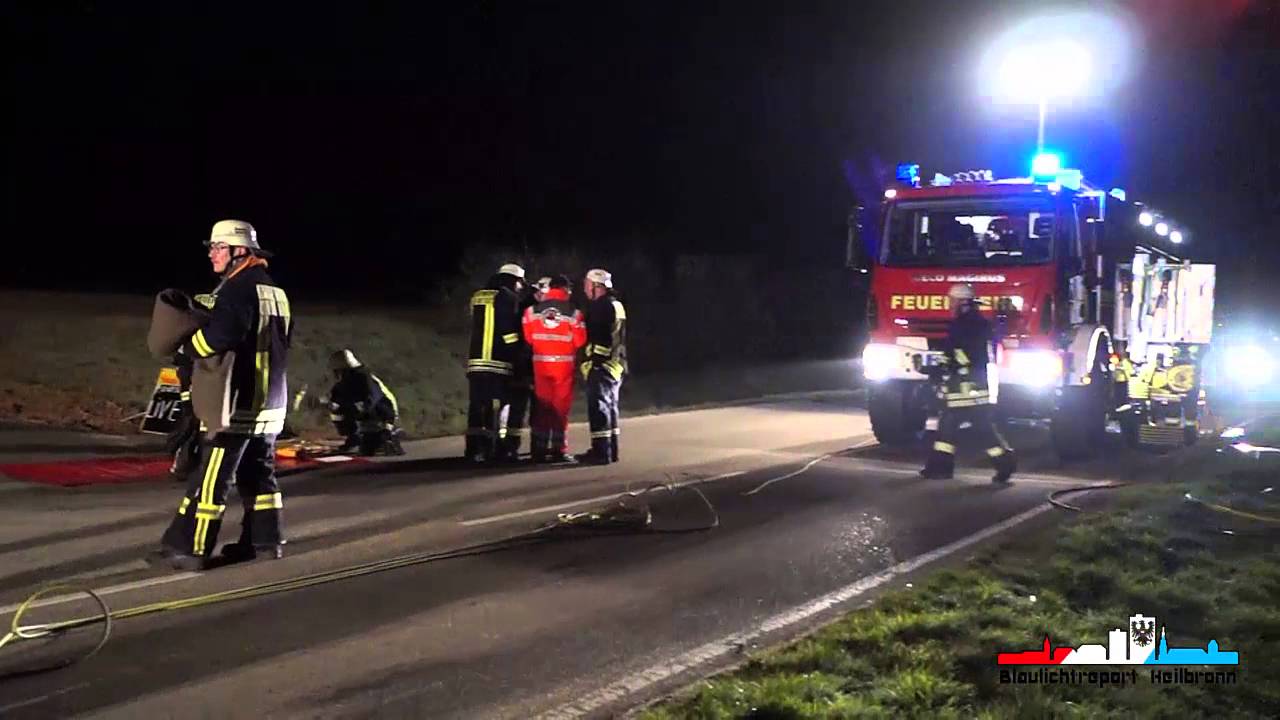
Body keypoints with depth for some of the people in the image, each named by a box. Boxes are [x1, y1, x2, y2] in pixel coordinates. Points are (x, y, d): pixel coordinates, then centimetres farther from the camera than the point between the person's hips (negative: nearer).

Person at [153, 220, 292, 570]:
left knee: (211, 477, -6)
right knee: (258, 472, 16)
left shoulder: (239, 289, -15)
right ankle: (266, 539, 20)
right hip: (271, 400, 9)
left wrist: (187, 348, -12)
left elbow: (219, 335, -28)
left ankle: (190, 549, -4)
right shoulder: (275, 291, 15)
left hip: (239, 401, -9)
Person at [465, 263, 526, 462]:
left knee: (476, 406, 7)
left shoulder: (477, 297, 16)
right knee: (498, 407, 0)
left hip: (475, 361, 6)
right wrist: (517, 356, 0)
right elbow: (511, 332, -9)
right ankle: (495, 449, -2)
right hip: (499, 363, -6)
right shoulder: (509, 298, -4)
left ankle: (474, 449, 6)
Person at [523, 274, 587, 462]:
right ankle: (559, 449, 3)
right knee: (561, 407, 4)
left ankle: (540, 449, 10)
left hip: (540, 362, 2)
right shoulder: (573, 312, -6)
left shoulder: (532, 311, 0)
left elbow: (527, 337, 1)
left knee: (542, 406, 10)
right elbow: (580, 341, -6)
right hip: (564, 363, -2)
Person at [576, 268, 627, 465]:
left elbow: (593, 336, -19)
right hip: (615, 365, 10)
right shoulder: (616, 305, 17)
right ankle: (610, 450, 22)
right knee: (609, 407, 16)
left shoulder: (602, 306, -14)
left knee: (598, 408, -8)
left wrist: (591, 363, -19)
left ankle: (601, 451, -9)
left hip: (601, 365, -10)